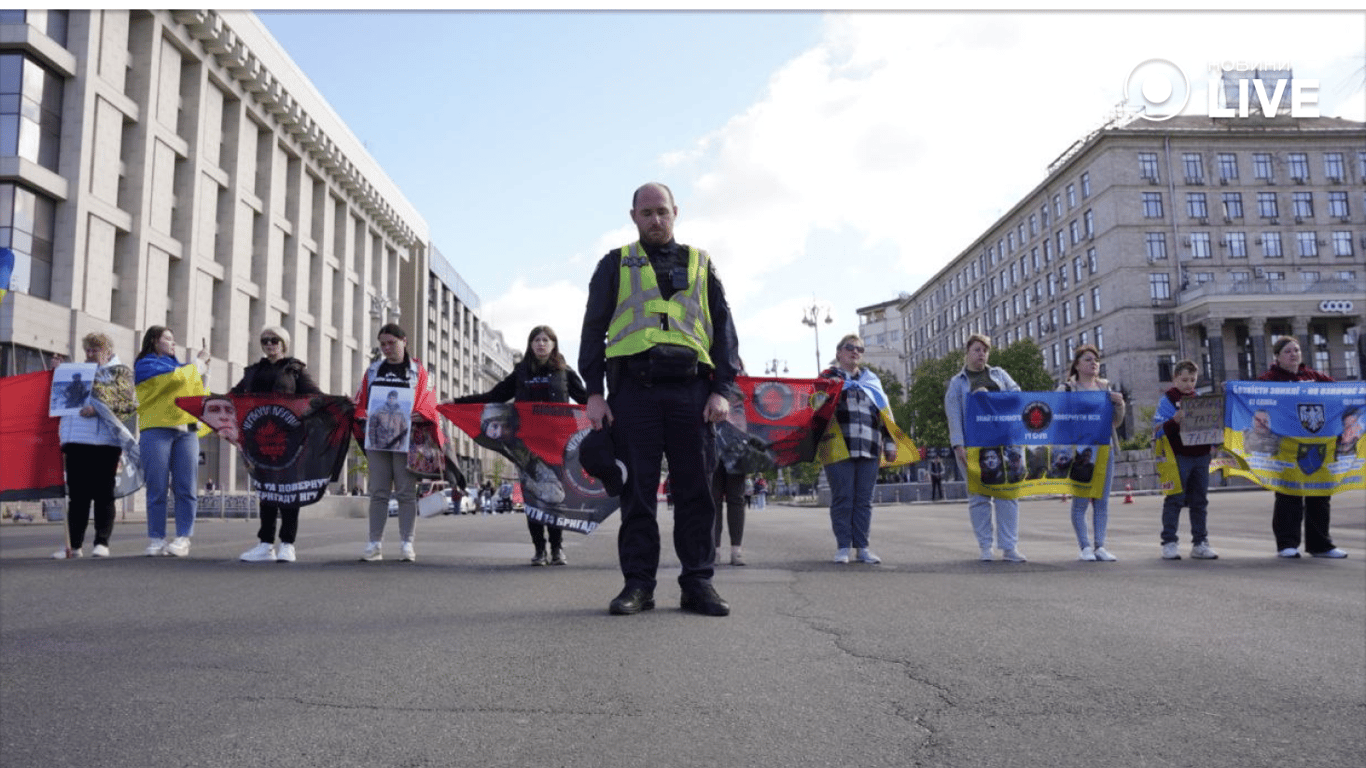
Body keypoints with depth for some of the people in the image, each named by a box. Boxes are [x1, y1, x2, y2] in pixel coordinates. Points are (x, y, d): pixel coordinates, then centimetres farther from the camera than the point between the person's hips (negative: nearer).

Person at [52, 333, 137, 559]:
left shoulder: (120, 371, 7)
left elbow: (130, 402, -5)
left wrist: (99, 408, -17)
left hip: (104, 440, -5)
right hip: (75, 439, 5)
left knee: (103, 493, -3)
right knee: (77, 494, 5)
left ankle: (102, 543, 0)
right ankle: (74, 544, 8)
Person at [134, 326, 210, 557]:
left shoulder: (179, 365, 24)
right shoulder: (145, 364, 6)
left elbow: (198, 397, 25)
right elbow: (176, 377, -9)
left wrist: (202, 369, 16)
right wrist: (197, 364, 7)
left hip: (186, 431, 5)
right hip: (156, 430, -4)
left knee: (186, 488, -4)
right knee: (157, 489, -3)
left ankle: (183, 538, -3)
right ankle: (156, 539, 3)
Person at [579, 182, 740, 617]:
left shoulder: (701, 265, 19)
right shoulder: (616, 264, 16)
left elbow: (723, 328, 13)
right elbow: (593, 328, 11)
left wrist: (722, 389, 0)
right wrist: (594, 392, 0)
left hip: (691, 389, 1)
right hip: (634, 389, -1)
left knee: (695, 489, 0)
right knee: (637, 490, -1)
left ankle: (698, 583, 7)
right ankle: (637, 584, 6)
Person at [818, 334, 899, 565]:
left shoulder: (872, 380, 22)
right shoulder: (828, 378, 11)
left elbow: (884, 412, 21)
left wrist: (890, 442, 15)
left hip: (869, 449, 4)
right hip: (839, 448, -3)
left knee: (864, 500, 4)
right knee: (842, 499, -4)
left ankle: (862, 547, 10)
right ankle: (843, 547, 4)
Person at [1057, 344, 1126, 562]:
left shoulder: (1105, 388, 15)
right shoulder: (1066, 389, 2)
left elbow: (1117, 422, 17)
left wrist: (1119, 404, 0)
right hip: (1078, 450, -4)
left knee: (1102, 501, 4)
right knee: (1080, 501, -3)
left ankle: (1100, 546, 8)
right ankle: (1085, 547, 1)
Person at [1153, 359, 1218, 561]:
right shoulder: (1167, 401, -2)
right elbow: (1158, 431, -9)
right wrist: (1174, 421, -25)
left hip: (1200, 456, 5)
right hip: (1178, 457, -5)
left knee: (1200, 501, 9)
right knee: (1174, 500, -3)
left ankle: (1200, 543, 15)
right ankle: (1169, 543, 1)